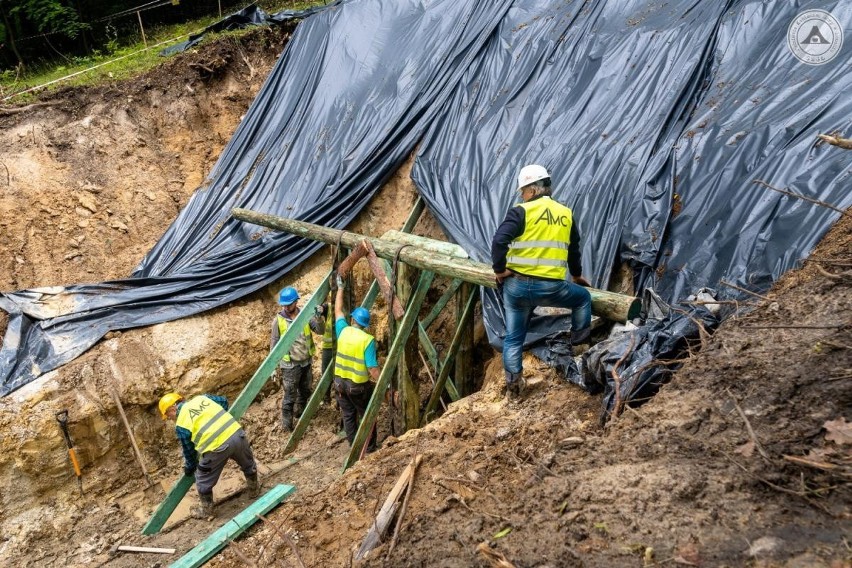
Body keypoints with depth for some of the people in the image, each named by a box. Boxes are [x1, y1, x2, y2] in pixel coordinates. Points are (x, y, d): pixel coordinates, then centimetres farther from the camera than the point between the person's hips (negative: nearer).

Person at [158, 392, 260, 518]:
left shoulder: (181, 425, 3)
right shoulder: (201, 398, 14)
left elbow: (189, 450, 12)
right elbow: (224, 401, 29)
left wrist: (189, 468, 31)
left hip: (217, 448, -5)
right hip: (237, 433, 5)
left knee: (204, 481, 22)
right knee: (248, 464, 34)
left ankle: (206, 510, 38)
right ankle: (254, 489, 55)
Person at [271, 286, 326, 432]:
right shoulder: (278, 320, -13)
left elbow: (320, 330, -12)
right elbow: (274, 344, -7)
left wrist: (319, 317, -30)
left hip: (306, 362, 4)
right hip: (290, 365, -4)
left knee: (305, 391, 21)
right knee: (290, 396, 0)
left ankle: (300, 413, 43)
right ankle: (287, 424, 12)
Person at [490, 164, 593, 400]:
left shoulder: (521, 211, -4)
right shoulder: (566, 214, 11)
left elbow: (499, 241, -18)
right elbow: (574, 250, 23)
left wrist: (499, 269, -4)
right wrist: (577, 275, 39)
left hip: (518, 285, -1)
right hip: (552, 287, 2)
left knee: (513, 337, 15)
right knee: (583, 298, 30)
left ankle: (513, 383, 17)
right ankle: (580, 345, 34)